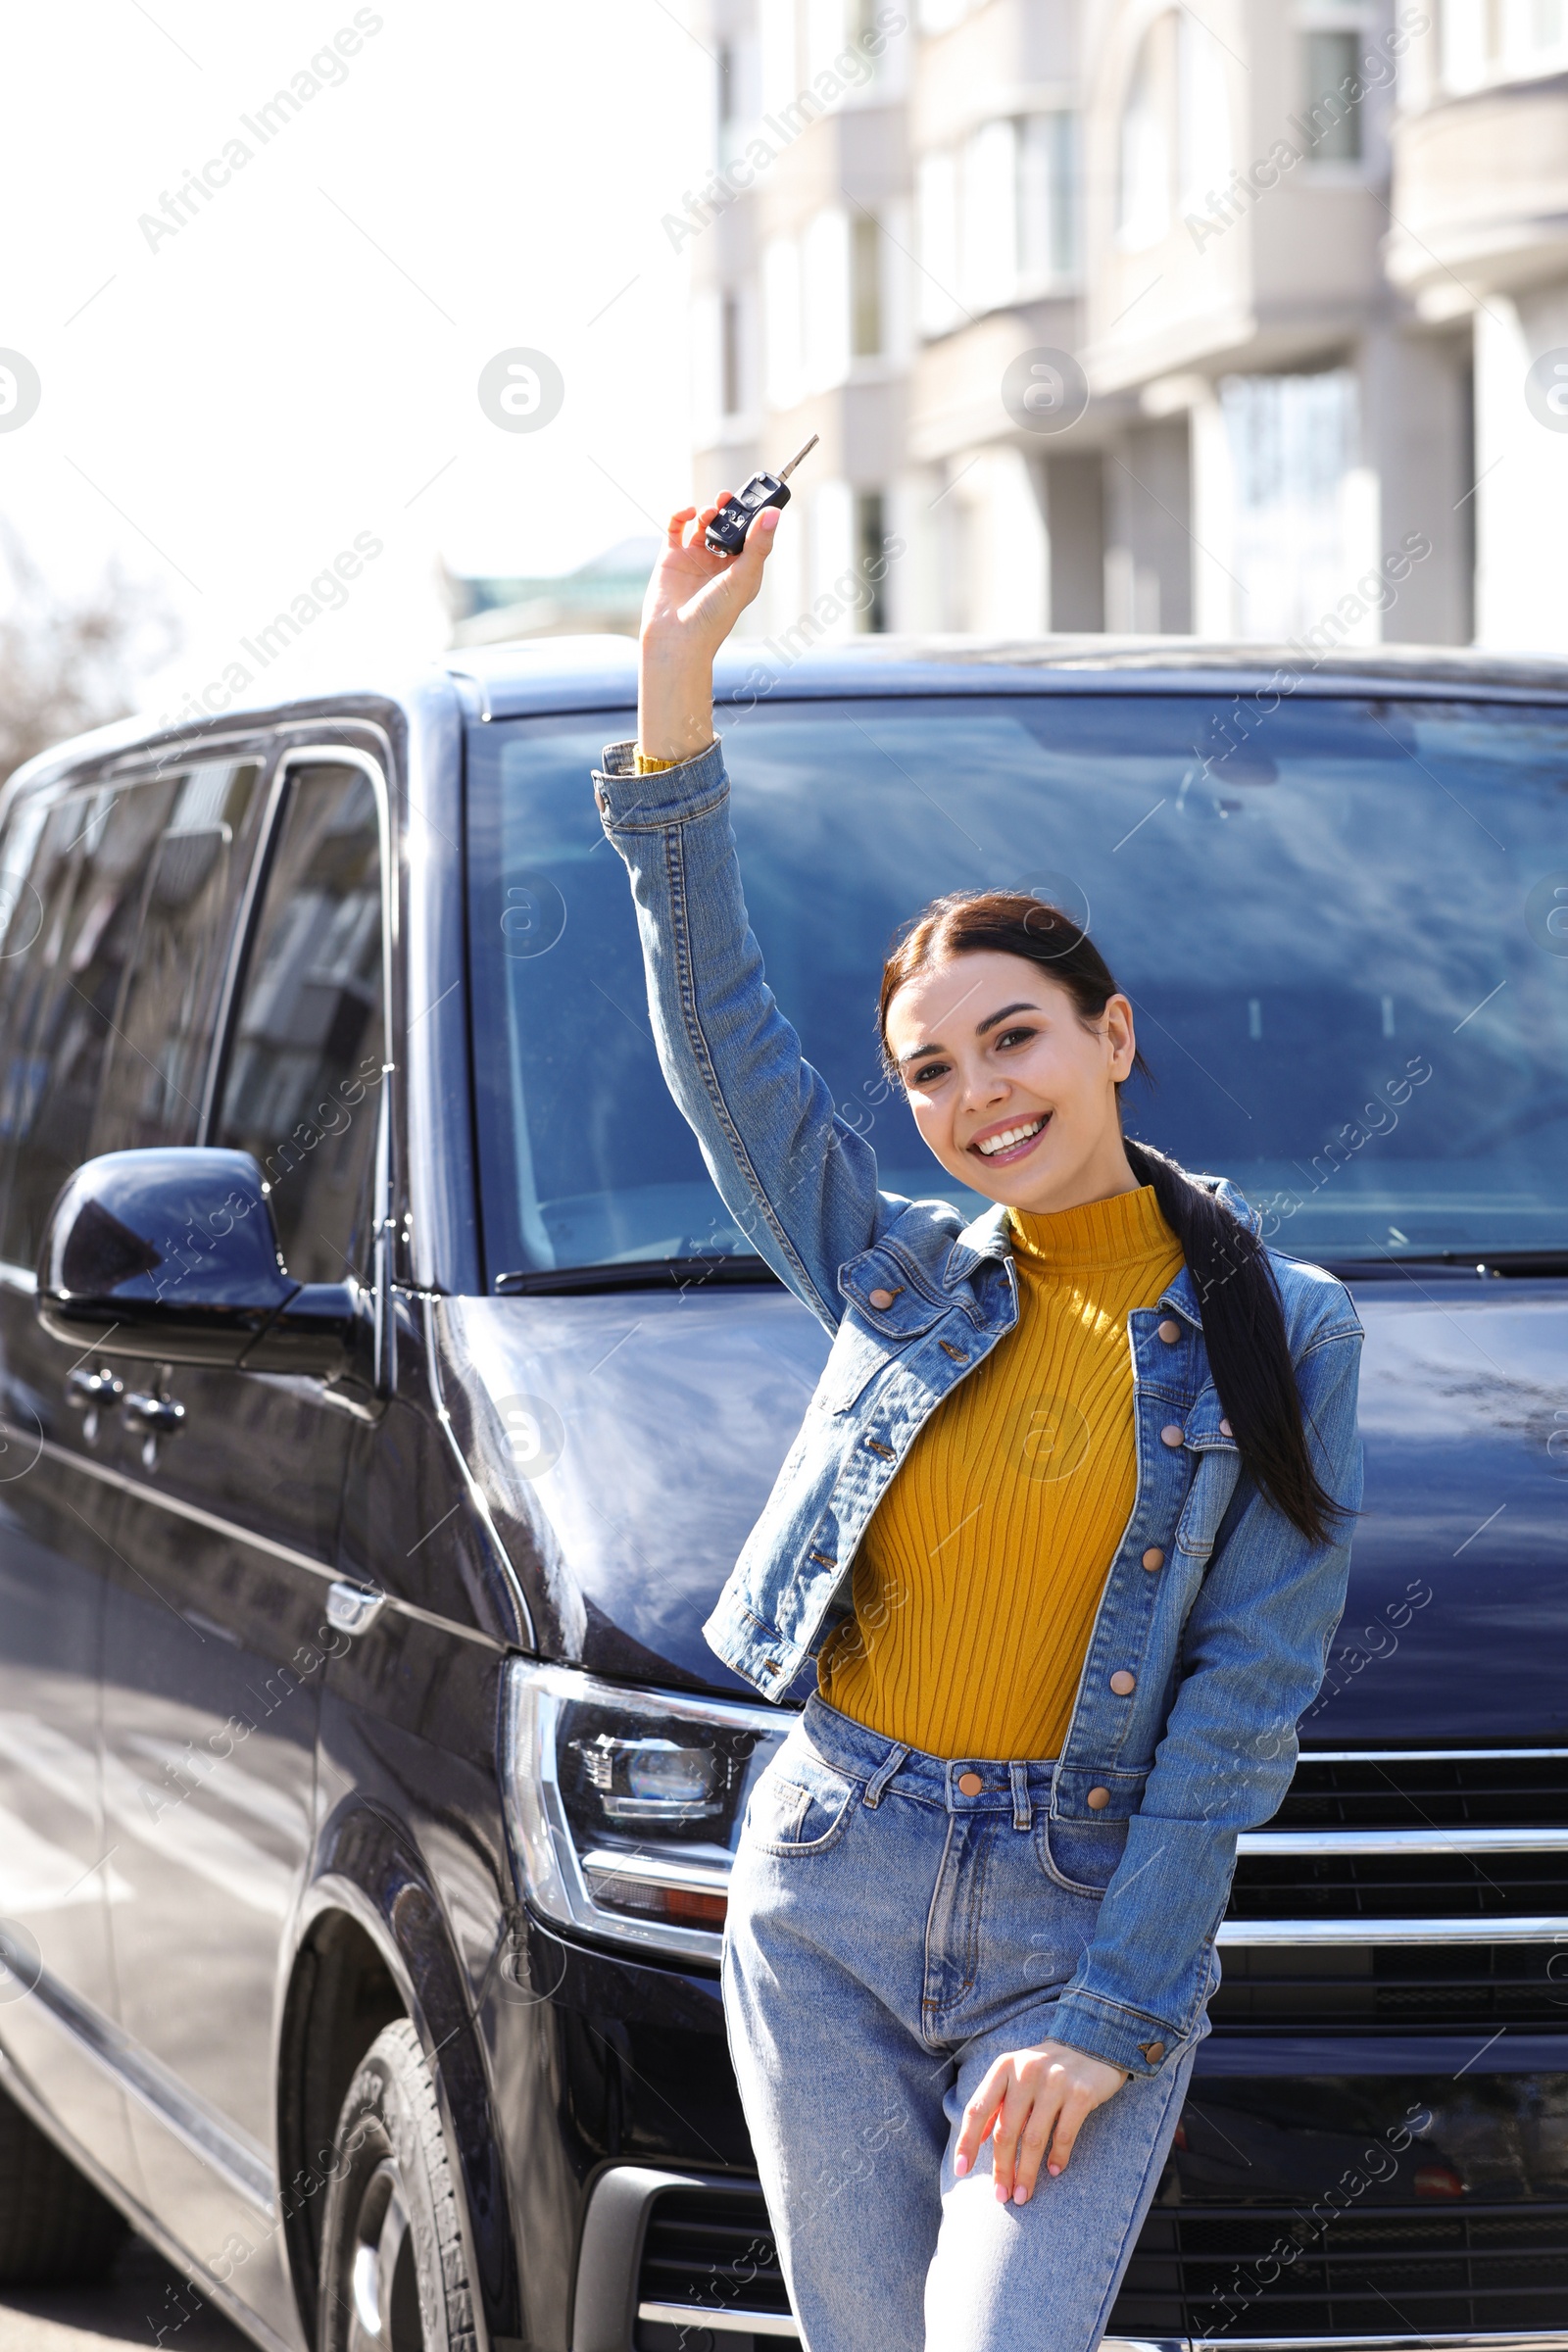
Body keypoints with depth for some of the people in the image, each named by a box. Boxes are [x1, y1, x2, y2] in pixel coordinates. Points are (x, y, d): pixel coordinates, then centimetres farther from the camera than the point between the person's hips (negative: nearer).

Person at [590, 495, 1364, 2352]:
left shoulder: (1281, 1336, -1)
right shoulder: (898, 1284, 8)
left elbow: (1248, 1696, -5)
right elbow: (713, 1024, 2)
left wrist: (1110, 2016, -12)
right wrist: (676, 688, -6)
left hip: (1086, 1933, -3)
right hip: (824, 1913, 3)